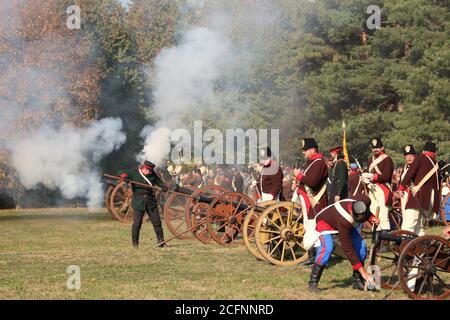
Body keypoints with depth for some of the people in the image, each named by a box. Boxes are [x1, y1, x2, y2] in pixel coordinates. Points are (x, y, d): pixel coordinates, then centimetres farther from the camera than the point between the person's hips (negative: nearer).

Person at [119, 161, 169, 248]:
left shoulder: (152, 174, 6)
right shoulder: (134, 172, -2)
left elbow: (158, 182, 13)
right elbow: (122, 173, 1)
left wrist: (163, 187, -8)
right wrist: (125, 177, -22)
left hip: (151, 201, 3)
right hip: (138, 202, -3)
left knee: (156, 221, 6)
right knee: (137, 223, -4)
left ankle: (160, 240, 18)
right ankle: (135, 243, 7)